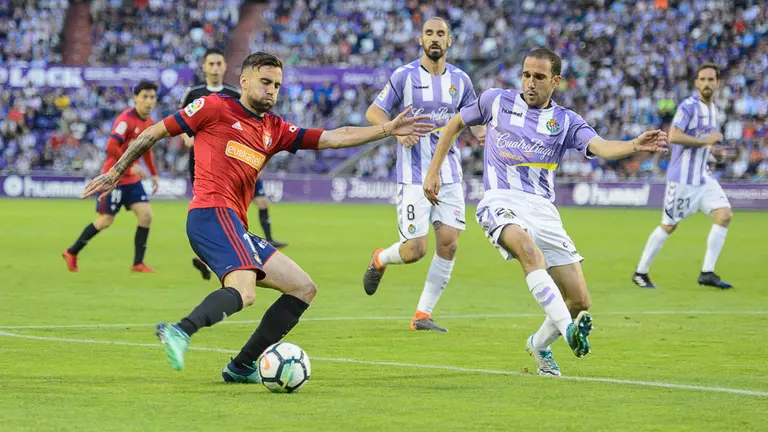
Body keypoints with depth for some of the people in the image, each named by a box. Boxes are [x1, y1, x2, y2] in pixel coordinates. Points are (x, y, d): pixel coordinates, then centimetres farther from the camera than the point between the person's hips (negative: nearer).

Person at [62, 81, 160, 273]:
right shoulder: (126, 119, -19)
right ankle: (71, 253, 17)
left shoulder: (149, 123, 7)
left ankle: (138, 263, 2)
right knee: (106, 220, -1)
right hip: (114, 177, -8)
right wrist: (132, 165, -27)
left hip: (132, 178, 8)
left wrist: (154, 174, 18)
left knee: (146, 215, -4)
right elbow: (111, 147, -28)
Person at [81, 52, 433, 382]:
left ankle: (242, 366, 5)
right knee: (243, 291, -32)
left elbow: (333, 138, 17)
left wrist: (388, 129, 7)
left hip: (235, 225, 9)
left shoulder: (274, 130, 22)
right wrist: (115, 174, 10)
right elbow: (155, 133, 9)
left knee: (303, 288, 9)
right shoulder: (215, 108, 3)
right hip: (212, 214, -9)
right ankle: (180, 331, -49)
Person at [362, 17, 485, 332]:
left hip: (449, 174, 4)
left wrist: (484, 133, -6)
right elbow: (373, 112, 1)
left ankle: (423, 315, 4)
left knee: (449, 244, -8)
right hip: (414, 176, -4)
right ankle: (380, 260, 26)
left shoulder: (460, 80, 7)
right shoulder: (404, 76, -3)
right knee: (415, 250, -10)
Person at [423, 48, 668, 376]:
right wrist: (433, 172, 17)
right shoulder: (495, 101, 10)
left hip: (543, 210, 3)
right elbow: (455, 124, 24)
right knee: (529, 248, -38)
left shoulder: (566, 121, 9)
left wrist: (635, 146, -30)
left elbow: (602, 148, -9)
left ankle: (539, 344, 28)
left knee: (580, 301, -2)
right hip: (501, 202, -3)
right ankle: (570, 330, -47)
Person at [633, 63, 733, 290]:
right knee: (669, 226, -1)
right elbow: (673, 136, -26)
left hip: (703, 177, 8)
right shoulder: (688, 106, -15)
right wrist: (706, 141, -24)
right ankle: (641, 272, 14)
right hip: (682, 178, -8)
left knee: (725, 215, -7)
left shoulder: (713, 109, 12)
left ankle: (707, 273, -3)